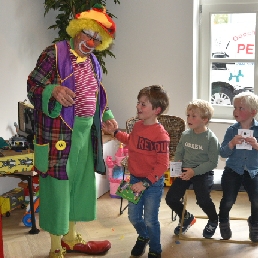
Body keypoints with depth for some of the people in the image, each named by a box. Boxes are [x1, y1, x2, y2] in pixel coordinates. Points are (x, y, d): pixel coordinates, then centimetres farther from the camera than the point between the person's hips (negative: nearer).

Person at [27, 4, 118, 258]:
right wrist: (53, 90, -31)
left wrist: (106, 116, 12)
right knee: (58, 186, -1)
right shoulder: (55, 53, -9)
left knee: (80, 183, 16)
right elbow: (33, 86, -12)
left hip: (85, 134, 8)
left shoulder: (93, 63, 13)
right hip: (59, 134, -8)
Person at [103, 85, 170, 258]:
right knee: (134, 216, 19)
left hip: (153, 183, -7)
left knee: (150, 220, 7)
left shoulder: (160, 134, -24)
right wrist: (115, 132, 17)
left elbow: (163, 164, -24)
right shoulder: (138, 125, -1)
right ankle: (143, 237, 50)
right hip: (135, 179, 7)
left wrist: (145, 183, -26)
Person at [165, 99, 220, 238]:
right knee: (171, 198, -3)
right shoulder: (185, 134, 2)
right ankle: (186, 217, 29)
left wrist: (194, 171, -21)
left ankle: (213, 221, 14)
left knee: (203, 200, -22)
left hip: (202, 173, -5)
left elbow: (212, 162, -13)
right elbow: (178, 153, 12)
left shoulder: (211, 138, -12)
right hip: (185, 171, 5)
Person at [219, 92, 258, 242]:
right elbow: (223, 153, -5)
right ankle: (224, 223, 22)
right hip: (233, 170, 0)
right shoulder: (232, 130, -4)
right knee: (228, 200, -11)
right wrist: (232, 143, -23)